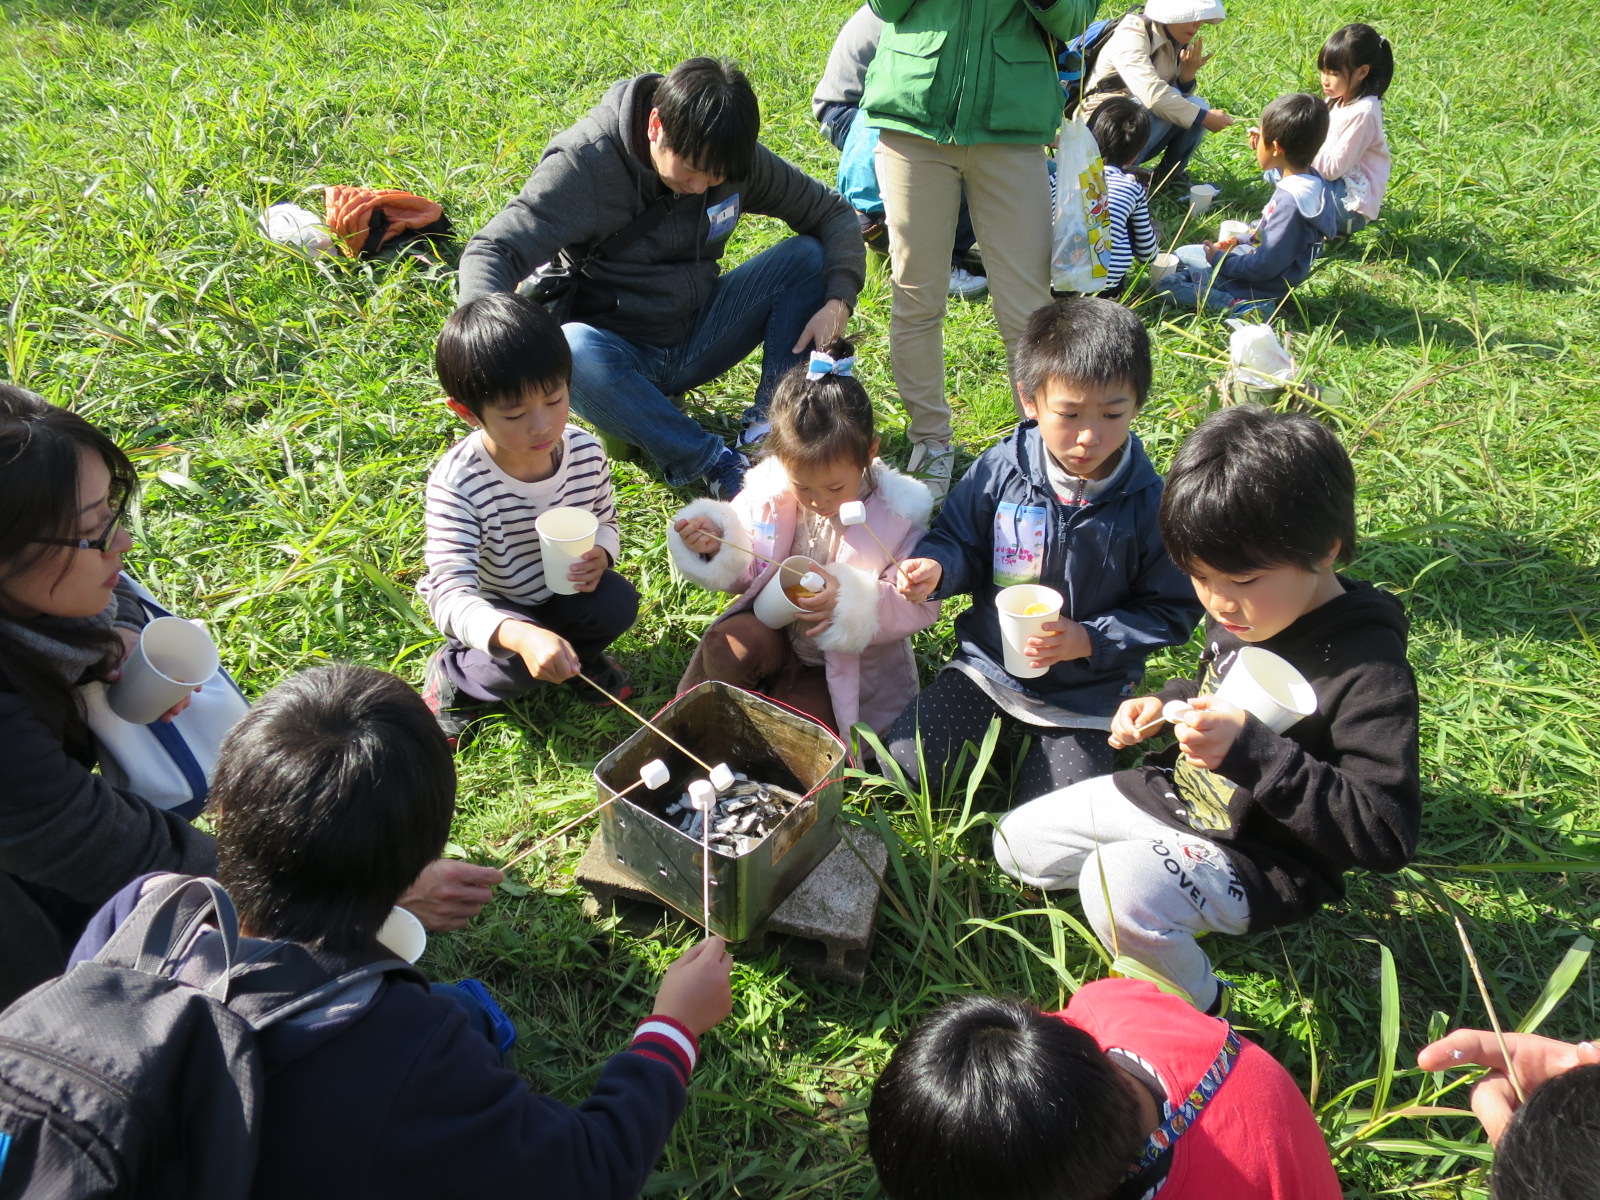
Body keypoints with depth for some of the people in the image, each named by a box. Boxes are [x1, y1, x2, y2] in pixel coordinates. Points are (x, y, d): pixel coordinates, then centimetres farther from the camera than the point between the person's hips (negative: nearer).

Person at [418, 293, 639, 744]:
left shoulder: (585, 452, -19)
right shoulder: (458, 484, -33)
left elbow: (605, 523, 1)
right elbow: (450, 593, -39)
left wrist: (600, 555, -25)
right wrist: (520, 636, -59)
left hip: (558, 589, 4)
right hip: (488, 609, -4)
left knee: (619, 602, -23)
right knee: (522, 664, -31)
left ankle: (577, 657, 10)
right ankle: (452, 673, 3)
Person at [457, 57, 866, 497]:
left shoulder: (736, 157, -7)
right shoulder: (586, 162, -19)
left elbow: (834, 213, 1)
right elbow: (491, 251, -24)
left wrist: (838, 302, -18)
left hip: (696, 339, 4)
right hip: (617, 353, -3)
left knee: (809, 256, -14)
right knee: (571, 351, -40)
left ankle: (767, 426, -21)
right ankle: (714, 461, -29)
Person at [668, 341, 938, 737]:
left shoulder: (898, 513, -19)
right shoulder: (768, 489, -10)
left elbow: (919, 607, -19)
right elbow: (746, 569, 3)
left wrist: (852, 601, -35)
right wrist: (717, 547, -19)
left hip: (851, 663, -2)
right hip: (777, 631, 3)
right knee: (724, 648, -26)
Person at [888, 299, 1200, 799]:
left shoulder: (1149, 505, -16)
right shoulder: (999, 471, -12)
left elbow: (1171, 612, -8)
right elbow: (958, 541, 2)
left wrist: (1090, 640, -21)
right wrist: (936, 568, -22)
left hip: (1085, 694, -1)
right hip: (987, 664, 2)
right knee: (906, 762, -8)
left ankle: (1038, 740, 22)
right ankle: (1004, 734, 18)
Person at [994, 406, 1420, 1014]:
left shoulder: (1368, 671, -27)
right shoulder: (1241, 612, -3)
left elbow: (1386, 833, -30)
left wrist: (1250, 748, -39)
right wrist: (1165, 705, -2)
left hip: (1261, 861, -8)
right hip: (1172, 796, 8)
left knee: (1119, 885, -35)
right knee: (1014, 842, 11)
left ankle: (1200, 1013, -6)